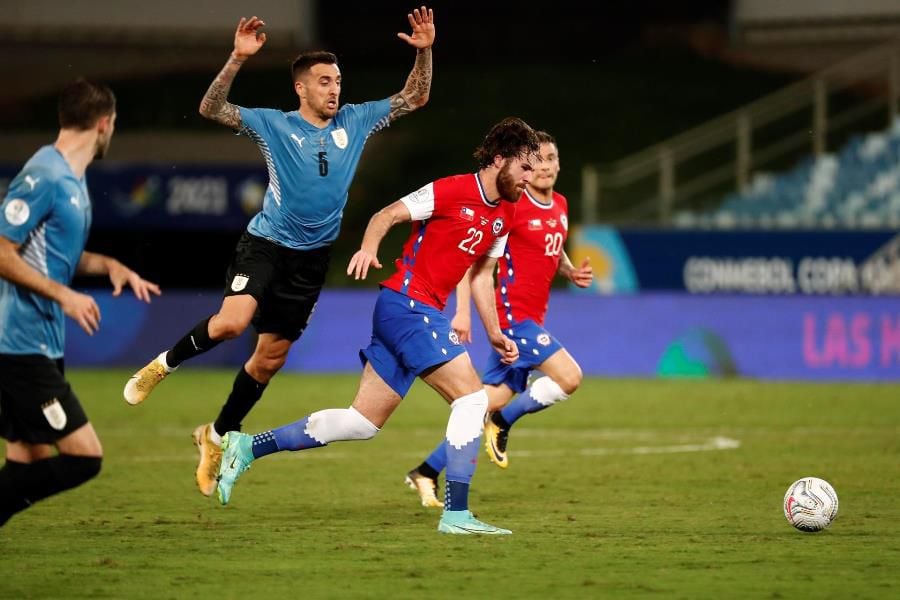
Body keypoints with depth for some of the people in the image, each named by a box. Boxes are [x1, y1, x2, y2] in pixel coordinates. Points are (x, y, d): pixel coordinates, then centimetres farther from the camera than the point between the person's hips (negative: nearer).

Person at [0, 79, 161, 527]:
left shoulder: (72, 179, 15)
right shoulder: (45, 177, -15)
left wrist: (109, 265, 11)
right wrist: (64, 296, -19)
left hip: (42, 345, 10)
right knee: (83, 456, -12)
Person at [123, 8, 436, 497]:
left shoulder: (355, 122, 4)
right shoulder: (274, 125, -7)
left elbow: (413, 99, 9)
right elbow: (211, 109, -16)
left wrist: (424, 53, -7)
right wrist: (238, 59, -28)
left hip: (312, 257, 4)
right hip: (265, 243, -4)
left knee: (270, 359, 8)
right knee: (232, 321, -29)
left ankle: (218, 437, 26)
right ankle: (165, 364, -2)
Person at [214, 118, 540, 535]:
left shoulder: (504, 215, 14)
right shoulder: (452, 191, -12)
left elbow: (481, 277, 23)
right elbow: (387, 215, -10)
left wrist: (495, 334, 20)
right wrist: (368, 248, -28)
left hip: (425, 313, 9)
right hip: (407, 304, -9)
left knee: (362, 423, 8)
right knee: (471, 396, -15)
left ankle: (247, 448, 13)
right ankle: (456, 513, -13)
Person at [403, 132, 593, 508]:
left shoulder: (560, 206, 12)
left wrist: (571, 272, 6)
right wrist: (462, 310, -20)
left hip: (530, 319, 8)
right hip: (512, 315, -8)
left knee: (492, 400, 7)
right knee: (569, 377, -18)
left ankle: (428, 472, 13)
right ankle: (501, 422, 3)